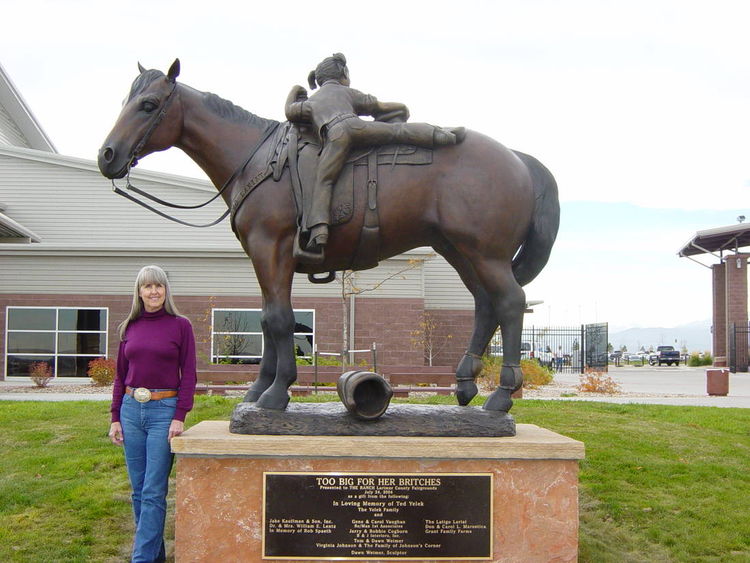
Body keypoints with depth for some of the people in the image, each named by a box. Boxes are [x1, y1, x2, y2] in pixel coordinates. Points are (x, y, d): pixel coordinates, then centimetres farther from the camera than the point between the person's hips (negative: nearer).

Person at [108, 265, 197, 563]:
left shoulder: (180, 325, 0)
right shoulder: (129, 328, 11)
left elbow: (188, 374, -3)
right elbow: (120, 376, 13)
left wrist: (180, 417, -11)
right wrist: (115, 418, 7)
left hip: (164, 410, -4)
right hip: (131, 409, 5)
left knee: (154, 491, -6)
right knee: (139, 490, 9)